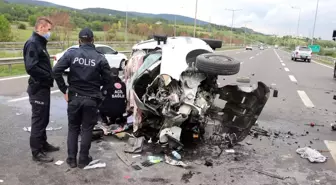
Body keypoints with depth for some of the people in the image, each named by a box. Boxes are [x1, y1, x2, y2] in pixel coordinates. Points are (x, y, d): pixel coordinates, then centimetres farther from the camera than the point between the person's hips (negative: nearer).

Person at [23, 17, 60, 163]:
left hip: (43, 87, 10)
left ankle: (43, 144, 32)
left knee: (44, 119, 18)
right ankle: (36, 152, 8)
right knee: (38, 120, -2)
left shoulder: (40, 43, 15)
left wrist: (50, 76, 0)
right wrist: (49, 77, -18)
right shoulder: (32, 43, -16)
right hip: (38, 88, -10)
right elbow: (31, 67, -27)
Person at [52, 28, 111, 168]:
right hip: (91, 99, -1)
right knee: (87, 129, 11)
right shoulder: (100, 58, -6)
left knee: (73, 128, 16)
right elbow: (106, 79, -5)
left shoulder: (71, 54, -4)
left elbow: (56, 71, -10)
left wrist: (64, 89, -2)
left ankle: (71, 159, 20)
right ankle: (83, 160, 18)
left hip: (74, 97, 1)